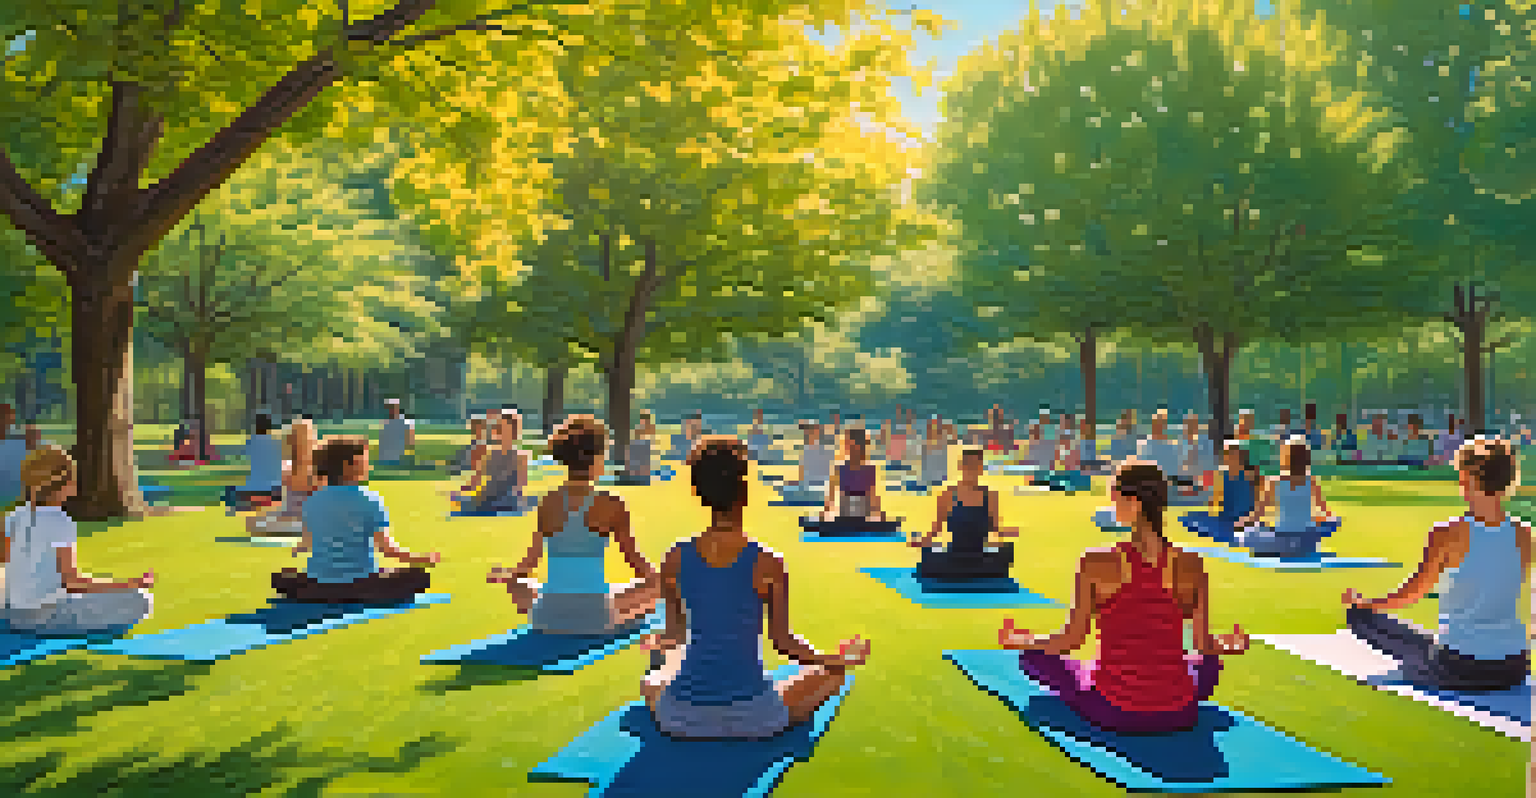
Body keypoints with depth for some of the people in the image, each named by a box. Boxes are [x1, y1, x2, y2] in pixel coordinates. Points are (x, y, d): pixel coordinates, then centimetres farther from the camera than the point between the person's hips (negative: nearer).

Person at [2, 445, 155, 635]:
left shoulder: (16, 516, 2)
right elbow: (72, 581, -20)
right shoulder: (61, 523, -20)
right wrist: (132, 584, -18)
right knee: (140, 601, -7)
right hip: (48, 617, -8)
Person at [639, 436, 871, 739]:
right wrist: (837, 661, 14)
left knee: (651, 682, 36)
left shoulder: (675, 560, -6)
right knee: (830, 671, 21)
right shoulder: (767, 564, -13)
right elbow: (782, 640, -4)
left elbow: (675, 633, 5)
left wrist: (657, 643, 30)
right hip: (752, 719, -2)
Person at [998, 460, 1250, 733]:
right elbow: (1204, 645, 0)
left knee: (1033, 655, 18)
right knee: (1209, 662, 36)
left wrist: (1016, 640, 10)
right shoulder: (1191, 566, -8)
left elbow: (1070, 642, -8)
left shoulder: (1097, 564, -14)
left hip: (1113, 713, -4)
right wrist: (1231, 644, 24)